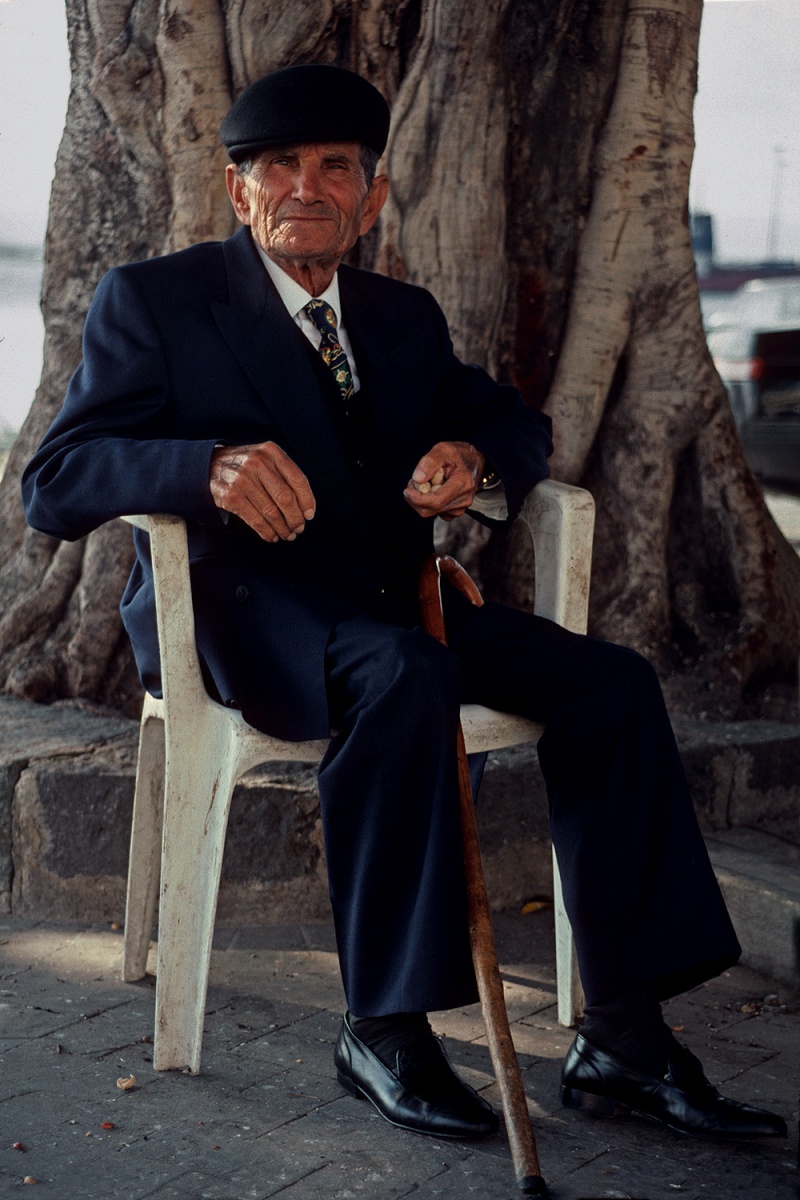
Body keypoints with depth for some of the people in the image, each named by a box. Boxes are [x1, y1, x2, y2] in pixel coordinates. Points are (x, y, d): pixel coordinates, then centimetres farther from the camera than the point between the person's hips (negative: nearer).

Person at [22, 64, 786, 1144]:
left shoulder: (405, 318, 19)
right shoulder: (154, 301, 2)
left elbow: (517, 425, 24)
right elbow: (55, 485, -7)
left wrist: (471, 456, -4)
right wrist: (210, 464, -29)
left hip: (390, 602, 6)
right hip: (237, 609, -6)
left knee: (610, 682, -16)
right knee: (403, 674, -37)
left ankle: (622, 1041, -16)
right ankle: (382, 1031, -26)